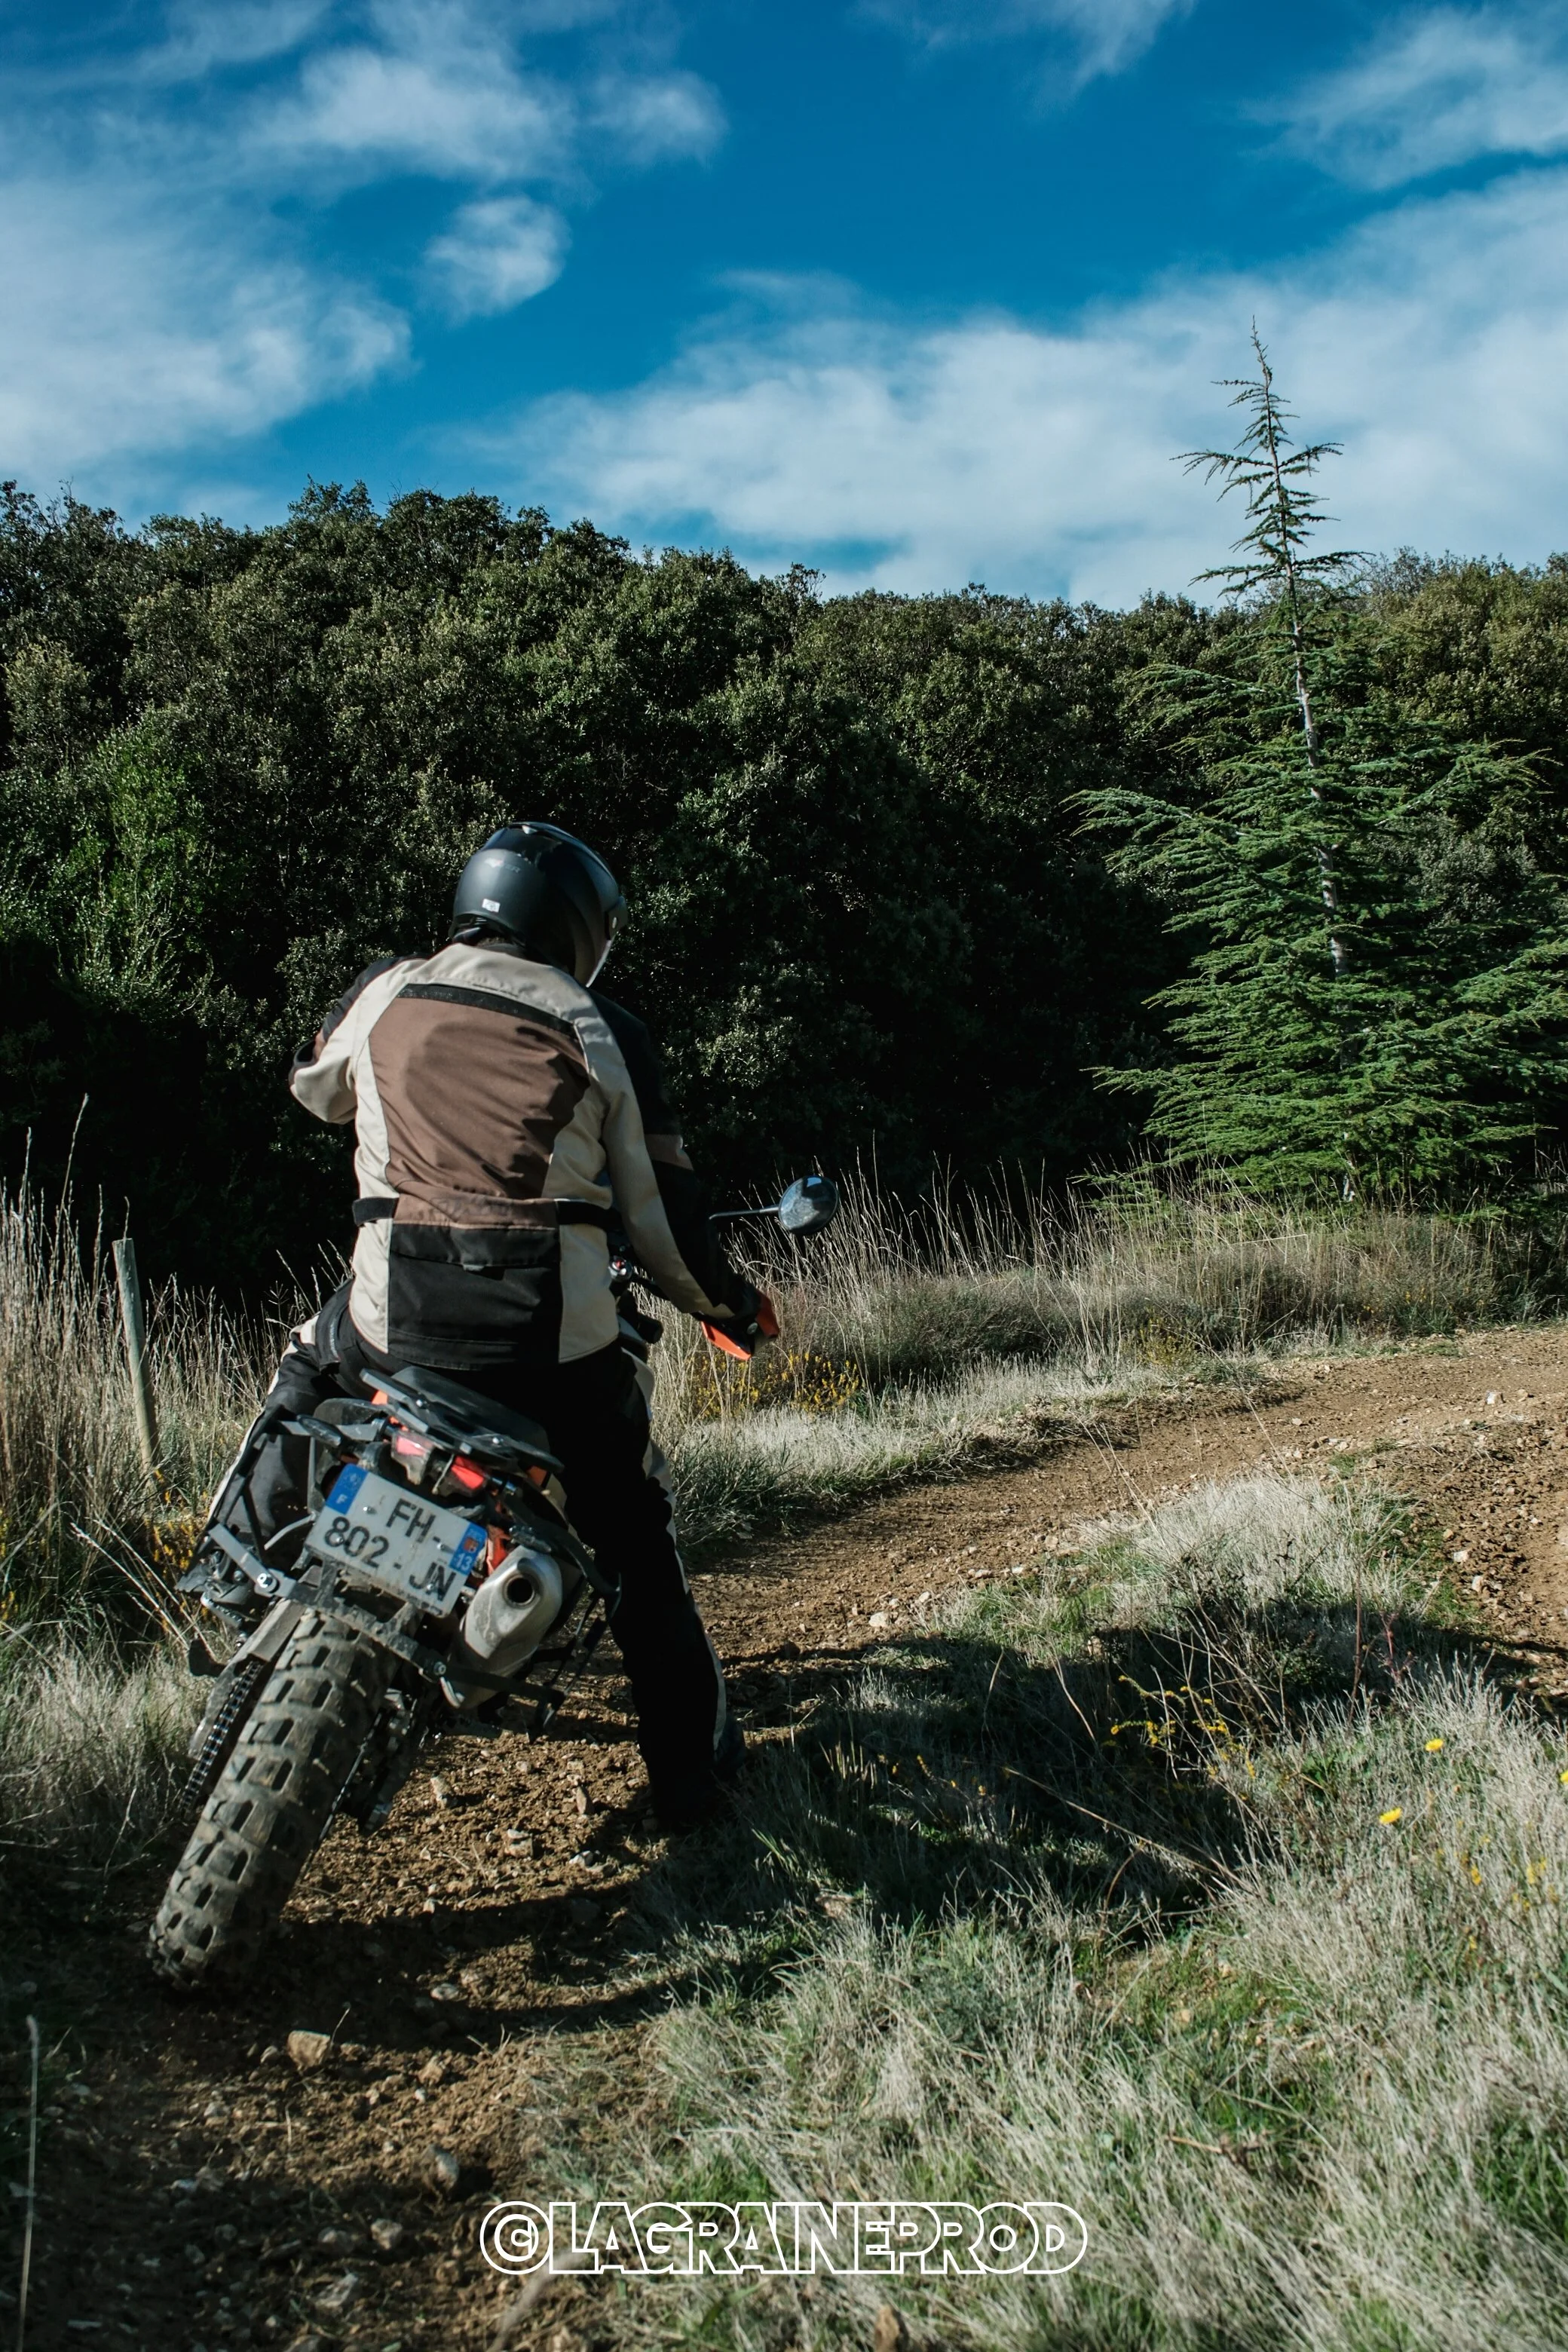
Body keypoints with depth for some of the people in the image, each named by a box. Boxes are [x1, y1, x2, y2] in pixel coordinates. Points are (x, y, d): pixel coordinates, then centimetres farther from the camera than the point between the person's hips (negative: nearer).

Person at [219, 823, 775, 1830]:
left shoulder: (382, 992, 11)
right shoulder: (604, 1034, 6)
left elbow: (315, 1084, 32)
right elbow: (661, 1209, 6)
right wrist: (727, 1303, 23)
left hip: (392, 1318, 1)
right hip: (554, 1331, -1)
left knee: (299, 1387, 33)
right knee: (633, 1528, 17)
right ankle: (691, 1764, 25)